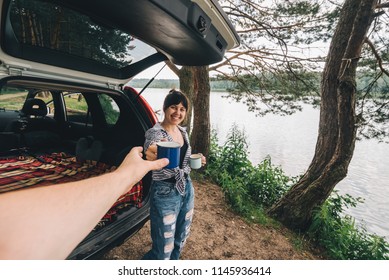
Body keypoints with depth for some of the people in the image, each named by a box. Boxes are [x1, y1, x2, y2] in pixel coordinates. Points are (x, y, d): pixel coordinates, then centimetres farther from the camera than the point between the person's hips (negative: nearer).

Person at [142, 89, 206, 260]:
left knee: (180, 241, 24)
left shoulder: (182, 131, 4)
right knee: (163, 251, 4)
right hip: (165, 193, -7)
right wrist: (151, 156, -61)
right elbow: (150, 156, -38)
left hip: (187, 189, 7)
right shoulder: (154, 132, -17)